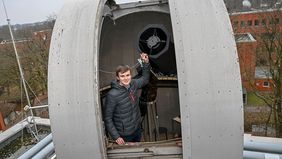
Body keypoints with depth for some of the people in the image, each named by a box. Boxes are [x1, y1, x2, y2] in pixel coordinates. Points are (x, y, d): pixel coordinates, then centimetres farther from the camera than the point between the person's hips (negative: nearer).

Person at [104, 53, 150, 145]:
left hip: (137, 129, 6)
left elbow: (145, 79, 12)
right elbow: (107, 118, -20)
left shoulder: (133, 84, -9)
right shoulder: (112, 95, -27)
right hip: (124, 135, -5)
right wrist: (116, 137, -21)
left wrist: (146, 63, 1)